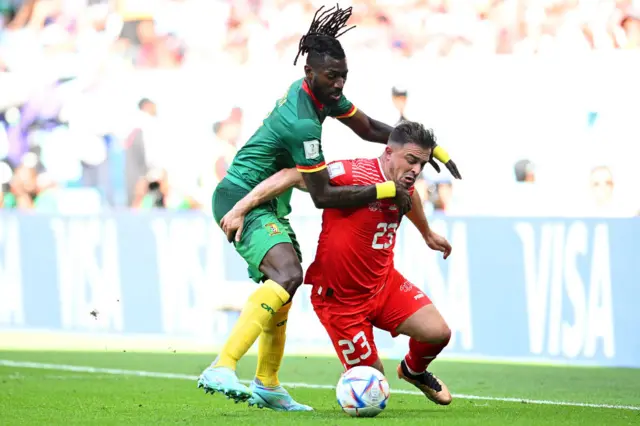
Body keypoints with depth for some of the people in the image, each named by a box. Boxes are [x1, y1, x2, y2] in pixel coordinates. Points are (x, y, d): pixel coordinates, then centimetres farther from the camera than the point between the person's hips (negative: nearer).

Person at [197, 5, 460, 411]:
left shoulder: (324, 94, 1)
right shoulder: (302, 122, -28)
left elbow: (369, 128, 15)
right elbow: (323, 195, -25)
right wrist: (385, 190, -22)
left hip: (266, 202, 11)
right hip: (243, 201, -11)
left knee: (283, 280, 21)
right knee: (288, 274, -31)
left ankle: (267, 386, 34)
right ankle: (221, 370, -40)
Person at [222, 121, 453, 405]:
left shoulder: (403, 184, -2)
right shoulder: (354, 174, -27)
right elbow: (291, 176, -28)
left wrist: (427, 233, 43)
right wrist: (240, 209, -30)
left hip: (384, 283, 6)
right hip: (340, 297, -6)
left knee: (438, 333, -9)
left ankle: (414, 371, 26)